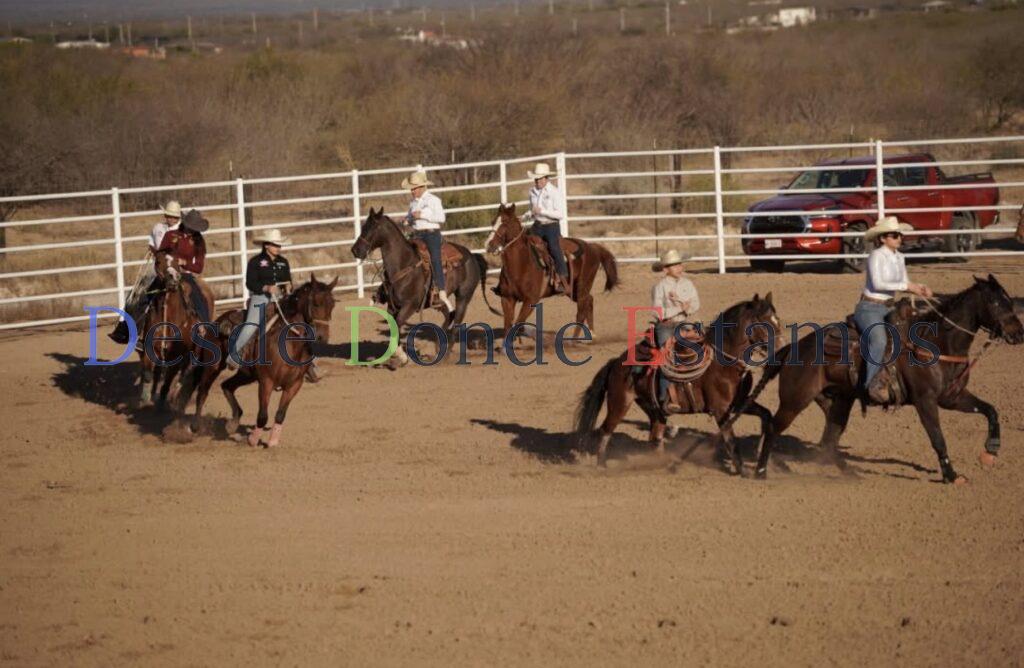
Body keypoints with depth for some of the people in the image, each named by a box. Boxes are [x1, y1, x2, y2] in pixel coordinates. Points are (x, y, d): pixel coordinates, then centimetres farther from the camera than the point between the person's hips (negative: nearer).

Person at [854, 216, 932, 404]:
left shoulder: (899, 257, 10)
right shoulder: (877, 256, -14)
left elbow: (904, 283, 16)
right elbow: (878, 283, -26)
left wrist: (919, 288, -6)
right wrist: (907, 286, -26)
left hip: (889, 308, 9)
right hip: (869, 308, -9)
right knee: (879, 339, -32)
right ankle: (873, 383, -32)